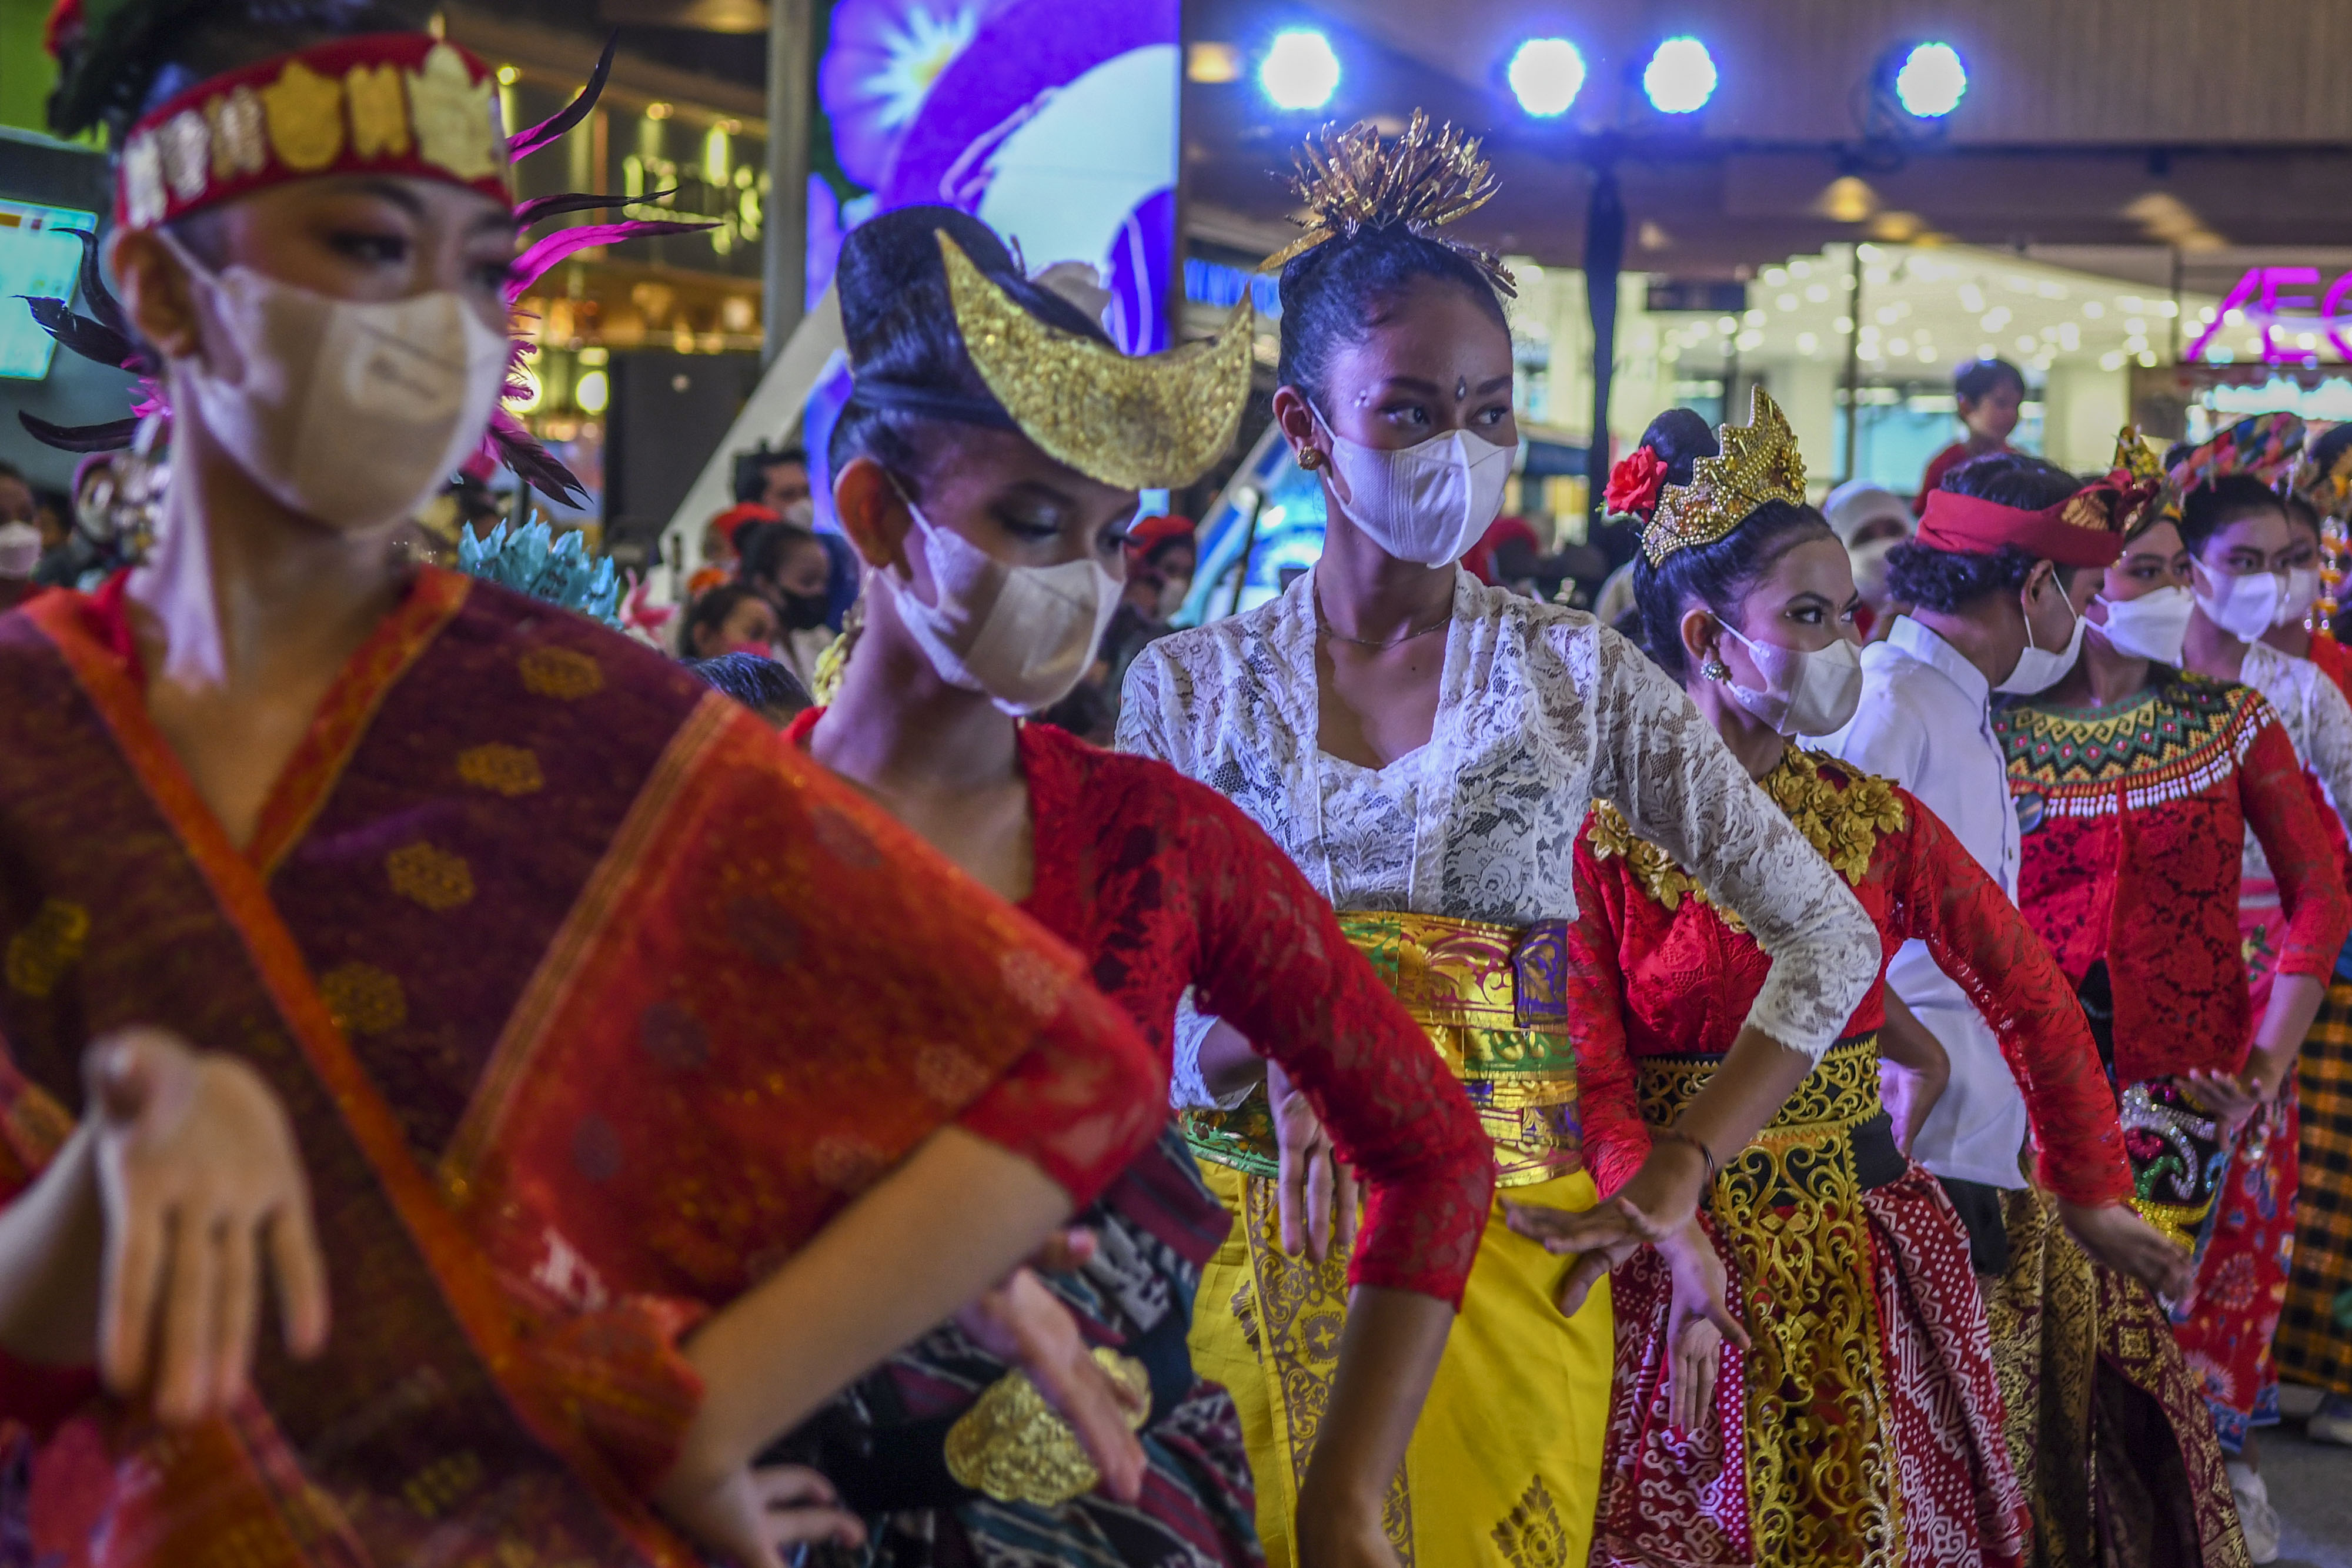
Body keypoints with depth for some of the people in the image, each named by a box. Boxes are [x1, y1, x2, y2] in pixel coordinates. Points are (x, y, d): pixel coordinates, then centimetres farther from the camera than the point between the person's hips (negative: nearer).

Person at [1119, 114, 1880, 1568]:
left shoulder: (1578, 673, -3)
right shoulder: (1189, 685, 0)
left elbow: (1830, 935, 0)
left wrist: (1676, 1179, -6)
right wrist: (1255, 1028, -19)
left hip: (1510, 1264, 0)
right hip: (1262, 1263, 1)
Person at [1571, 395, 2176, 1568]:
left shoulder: (1877, 821, 2)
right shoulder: (1604, 832, -10)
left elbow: (2030, 990, 9)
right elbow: (1589, 1076, -15)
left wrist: (2091, 1194, 10)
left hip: (1865, 1243, 4)